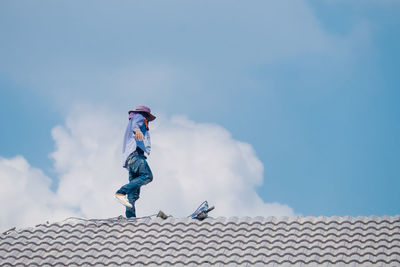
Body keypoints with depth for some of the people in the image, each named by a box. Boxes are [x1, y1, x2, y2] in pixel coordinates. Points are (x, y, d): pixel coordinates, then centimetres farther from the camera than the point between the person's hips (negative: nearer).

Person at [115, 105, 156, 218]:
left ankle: (130, 216, -15)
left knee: (134, 193, -3)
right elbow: (135, 124, -9)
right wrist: (137, 130, -31)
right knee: (147, 176, -28)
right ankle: (121, 192, -35)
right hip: (135, 152, -9)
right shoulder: (139, 117, 15)